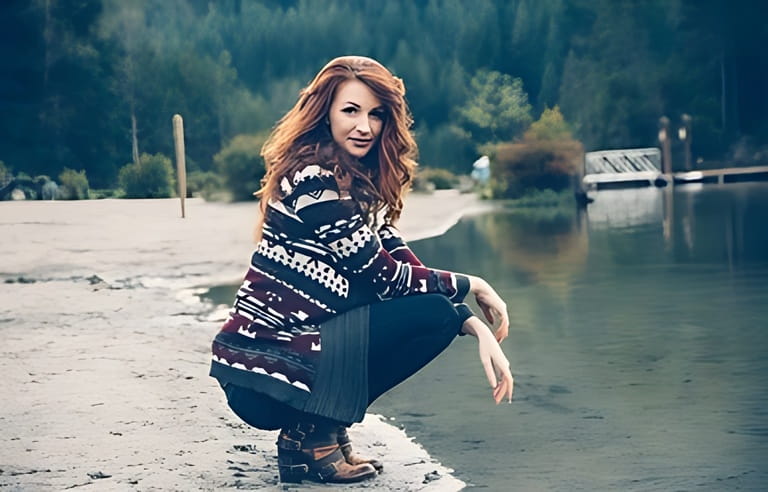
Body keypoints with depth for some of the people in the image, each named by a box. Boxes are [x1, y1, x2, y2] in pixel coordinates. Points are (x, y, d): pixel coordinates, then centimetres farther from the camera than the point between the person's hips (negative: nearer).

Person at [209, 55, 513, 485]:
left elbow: (402, 264, 6)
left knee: (443, 308, 10)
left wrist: (478, 327, -6)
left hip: (296, 342, 9)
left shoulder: (360, 183, 11)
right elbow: (384, 277, -13)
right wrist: (471, 286, -1)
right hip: (264, 375, -9)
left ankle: (315, 428, 9)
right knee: (433, 313, -12)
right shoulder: (314, 181, -16)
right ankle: (315, 434, -3)